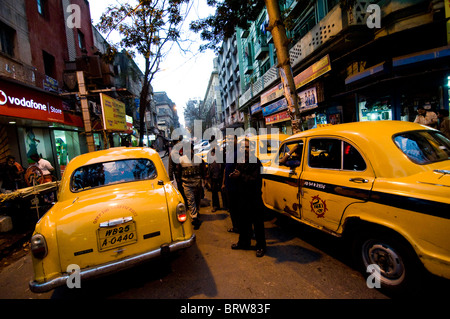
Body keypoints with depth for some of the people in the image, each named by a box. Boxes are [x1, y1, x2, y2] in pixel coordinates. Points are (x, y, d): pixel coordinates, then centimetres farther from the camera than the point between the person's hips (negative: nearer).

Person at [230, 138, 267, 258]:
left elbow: (255, 180, -23)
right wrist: (235, 175, -5)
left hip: (254, 198, -7)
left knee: (258, 223, 5)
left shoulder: (256, 163, -15)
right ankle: (243, 242, 37)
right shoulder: (240, 163, 10)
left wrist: (241, 176, -22)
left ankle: (260, 246, 20)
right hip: (243, 197, 8)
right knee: (243, 221, 19)